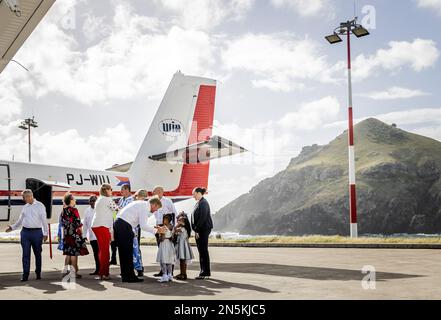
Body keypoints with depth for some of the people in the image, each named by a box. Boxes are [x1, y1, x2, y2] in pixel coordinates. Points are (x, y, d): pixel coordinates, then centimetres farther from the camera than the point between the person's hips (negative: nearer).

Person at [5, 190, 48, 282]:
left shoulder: (40, 206, -1)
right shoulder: (25, 207, 13)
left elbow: (44, 220, -3)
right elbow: (20, 220, 21)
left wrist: (45, 233, -8)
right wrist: (12, 227, 9)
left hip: (36, 232, -4)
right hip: (25, 232, 4)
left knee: (37, 253, 5)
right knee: (26, 254, 0)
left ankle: (38, 273, 17)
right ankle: (25, 275, 2)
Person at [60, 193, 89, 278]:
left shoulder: (63, 211, 8)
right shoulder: (74, 210, -13)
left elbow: (62, 223, 15)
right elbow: (78, 223, -14)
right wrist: (80, 232, -1)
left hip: (66, 234, 7)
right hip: (74, 234, -7)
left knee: (68, 253, 15)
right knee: (74, 253, -3)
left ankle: (66, 270, 16)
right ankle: (75, 272, 0)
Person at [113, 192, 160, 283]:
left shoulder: (141, 204, 22)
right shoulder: (145, 207, -8)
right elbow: (143, 225, -16)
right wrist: (156, 231, -9)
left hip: (118, 224, 10)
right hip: (124, 227, -10)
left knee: (123, 252, 12)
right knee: (128, 253, -4)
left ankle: (125, 276, 17)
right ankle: (130, 276, 1)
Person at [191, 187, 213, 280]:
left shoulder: (203, 203, -13)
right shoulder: (199, 203, 16)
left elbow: (202, 218, -20)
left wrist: (197, 230, -19)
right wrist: (196, 230, 14)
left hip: (203, 230, -10)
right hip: (199, 230, 10)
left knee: (203, 251, -6)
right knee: (202, 251, 12)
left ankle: (204, 272, -3)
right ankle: (205, 272, 18)